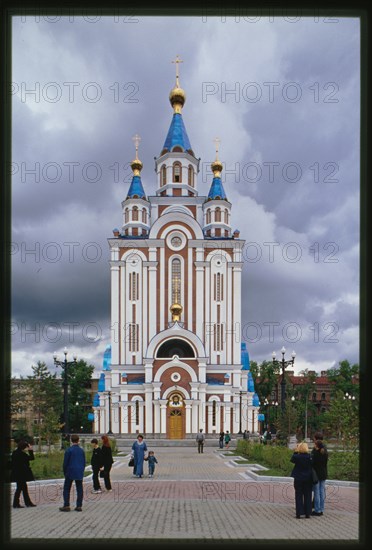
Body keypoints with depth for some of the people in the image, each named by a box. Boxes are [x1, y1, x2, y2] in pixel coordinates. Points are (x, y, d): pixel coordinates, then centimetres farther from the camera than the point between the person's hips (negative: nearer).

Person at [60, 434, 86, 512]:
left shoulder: (69, 450, -9)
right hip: (79, 473, 4)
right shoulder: (82, 450, 4)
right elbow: (84, 462, 9)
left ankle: (66, 506, 2)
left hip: (70, 472, -4)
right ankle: (79, 506, 6)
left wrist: (65, 472, 6)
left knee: (66, 489, 5)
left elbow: (65, 462, -6)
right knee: (79, 489, 6)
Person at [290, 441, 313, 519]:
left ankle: (299, 513, 6)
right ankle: (307, 513, 14)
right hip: (308, 479, 1)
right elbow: (312, 466, -1)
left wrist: (296, 451, 8)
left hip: (298, 479, -1)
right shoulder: (310, 457, -10)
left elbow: (292, 460, 8)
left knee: (298, 496, 6)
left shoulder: (296, 456, -13)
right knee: (307, 496, 11)